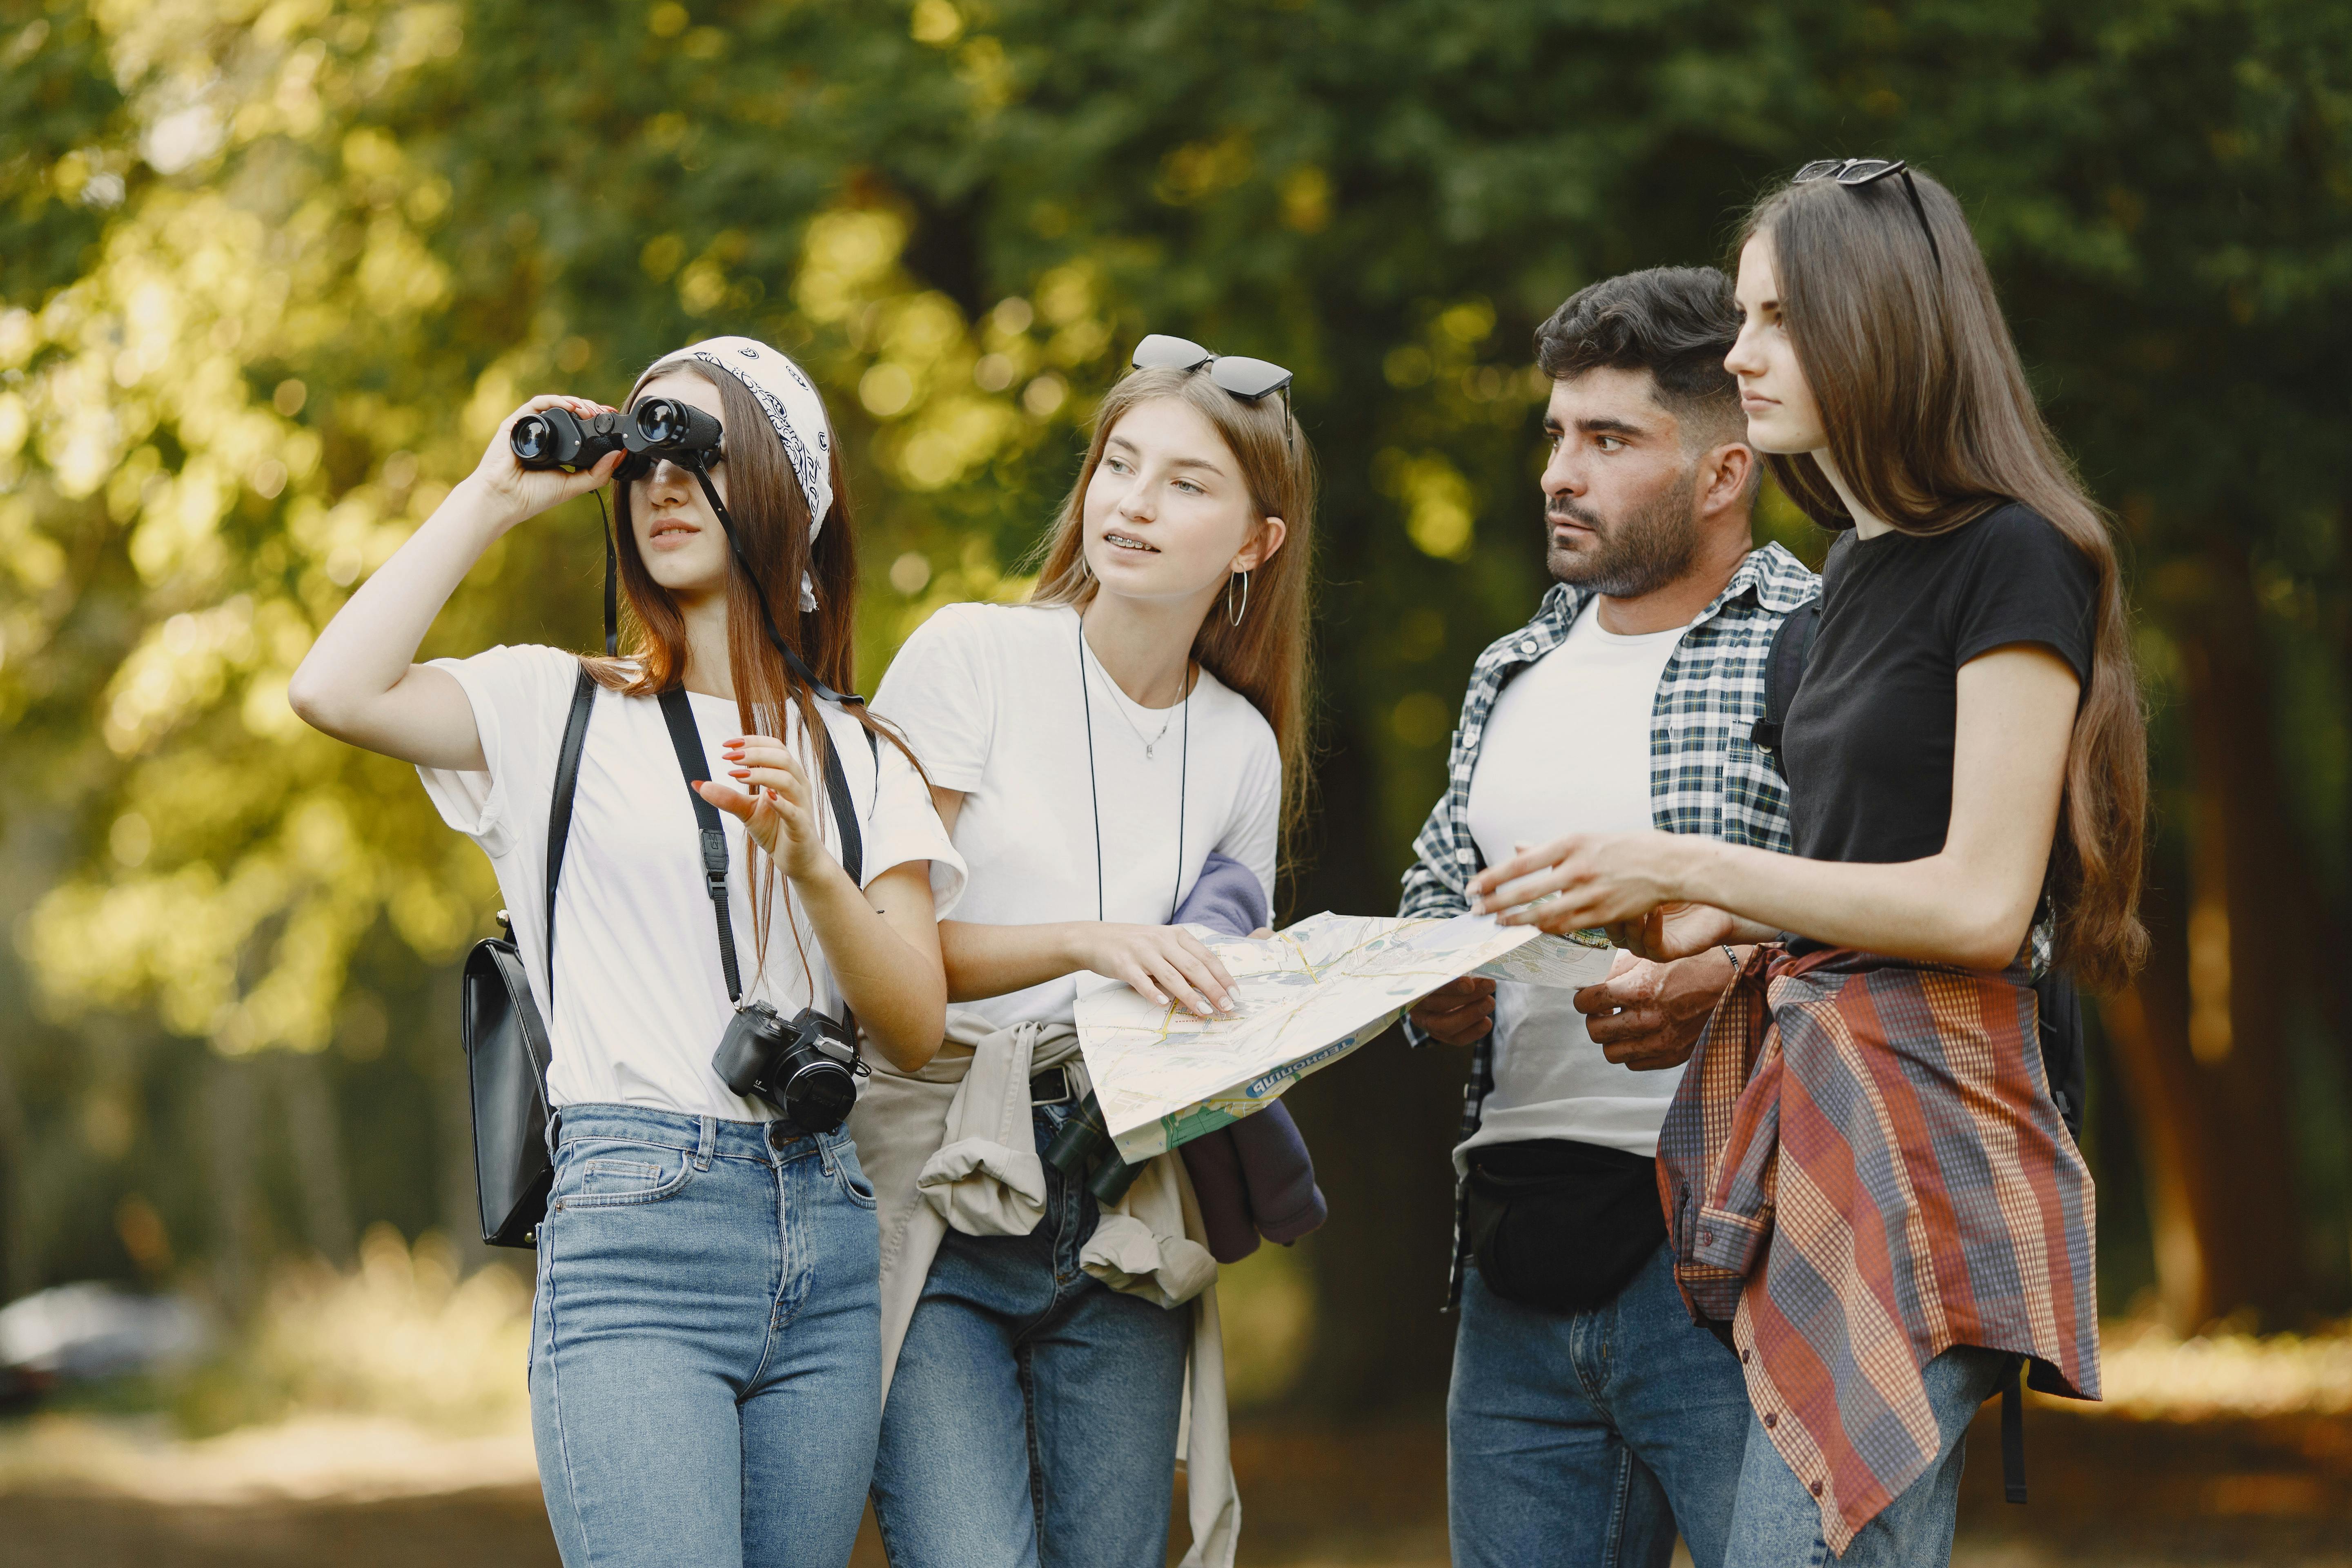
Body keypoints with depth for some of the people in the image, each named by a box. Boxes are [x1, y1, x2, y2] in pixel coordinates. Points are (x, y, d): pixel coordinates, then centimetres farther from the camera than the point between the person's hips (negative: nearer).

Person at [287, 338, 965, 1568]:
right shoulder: (561, 710, 8)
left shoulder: (861, 761, 16)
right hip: (634, 1214, -4)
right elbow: (334, 692, -10)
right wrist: (496, 497, -1)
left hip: (827, 1236, 4)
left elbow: (915, 1029, 7)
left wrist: (808, 861, -11)